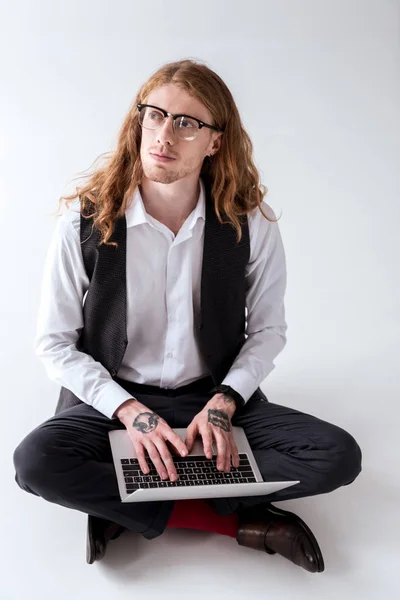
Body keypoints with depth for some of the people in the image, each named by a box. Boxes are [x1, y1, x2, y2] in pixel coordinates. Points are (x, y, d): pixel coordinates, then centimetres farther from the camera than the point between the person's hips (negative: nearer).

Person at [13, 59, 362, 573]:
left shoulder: (252, 222, -9)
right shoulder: (85, 223, -11)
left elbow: (268, 329, 2)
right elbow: (54, 343, -5)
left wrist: (224, 402, -14)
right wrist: (129, 410, -18)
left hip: (216, 398, 1)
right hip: (113, 400, -1)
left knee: (339, 456, -19)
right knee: (34, 462, -30)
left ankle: (127, 506, -15)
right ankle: (242, 516, -19)